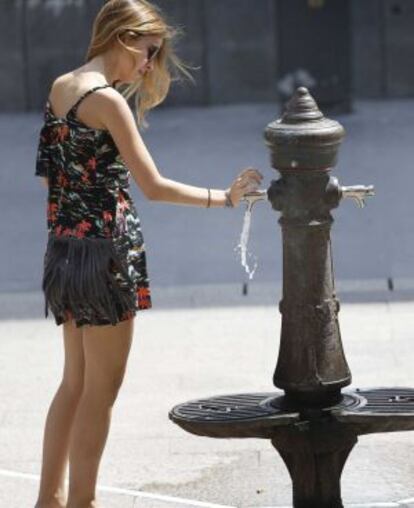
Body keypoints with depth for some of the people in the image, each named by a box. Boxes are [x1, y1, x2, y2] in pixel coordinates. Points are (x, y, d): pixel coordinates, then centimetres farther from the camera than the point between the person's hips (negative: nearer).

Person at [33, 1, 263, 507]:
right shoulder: (107, 99, -16)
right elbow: (154, 186, -16)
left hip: (64, 251, 8)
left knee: (75, 383, 17)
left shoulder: (59, 88, 9)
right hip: (107, 252, -8)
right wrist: (226, 197, -10)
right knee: (101, 391, 2)